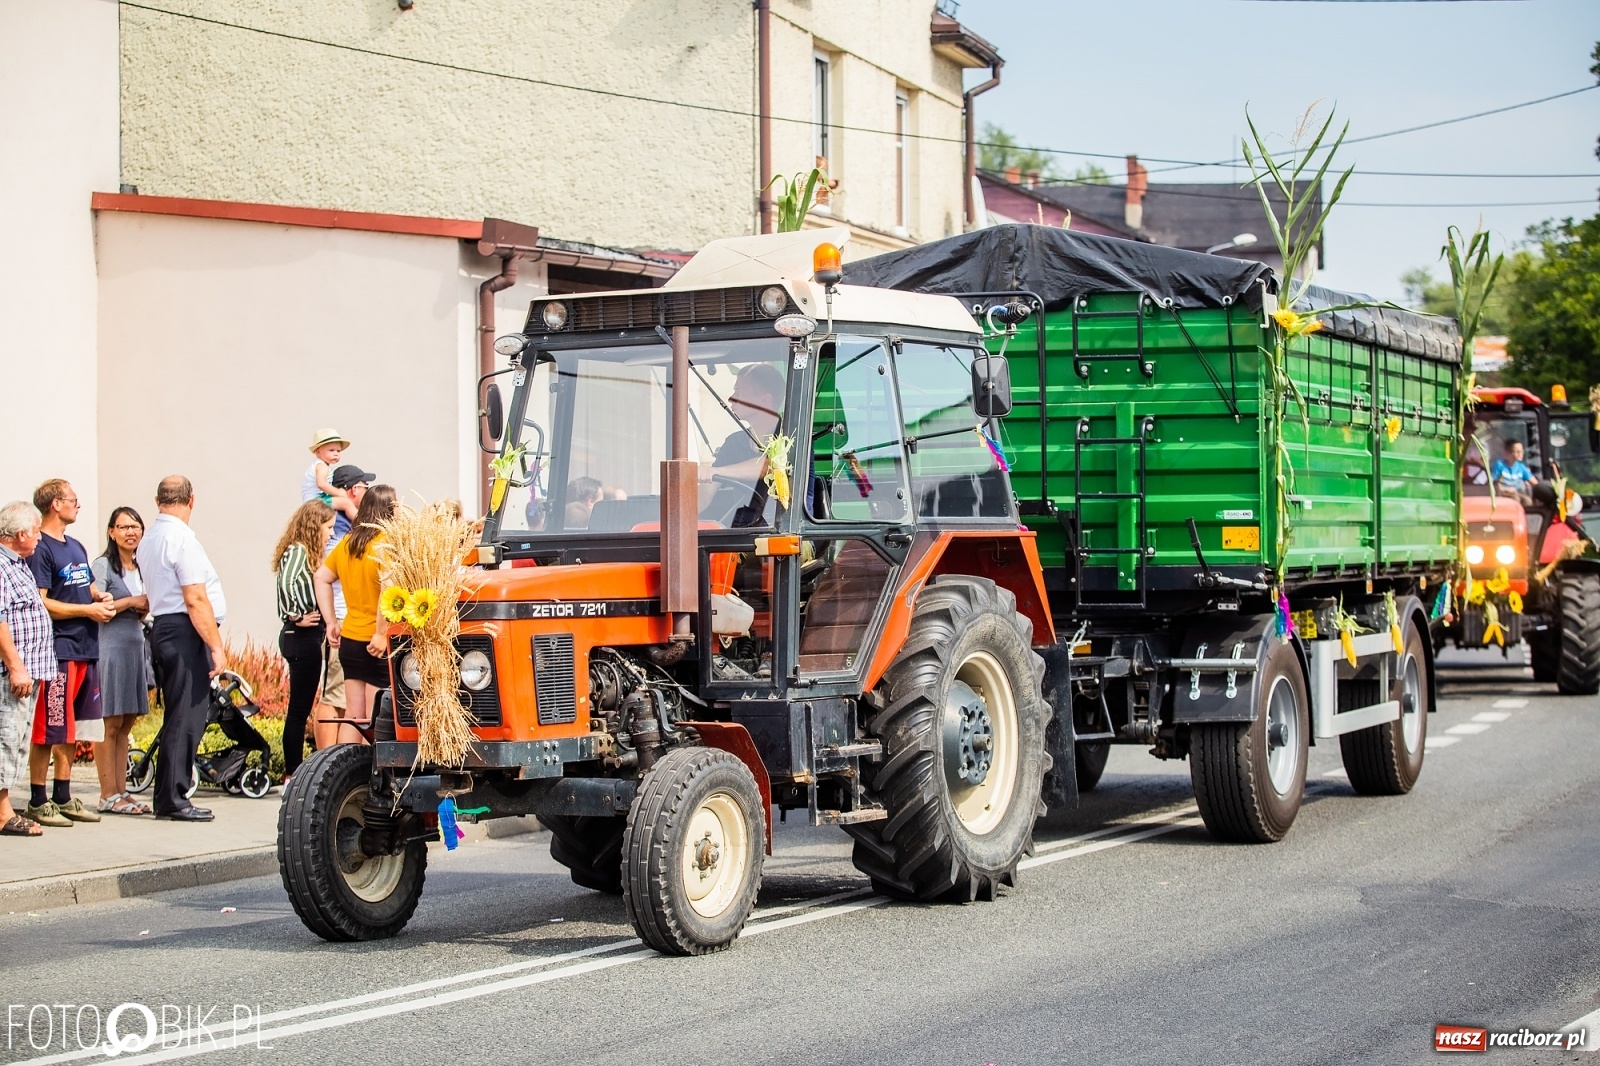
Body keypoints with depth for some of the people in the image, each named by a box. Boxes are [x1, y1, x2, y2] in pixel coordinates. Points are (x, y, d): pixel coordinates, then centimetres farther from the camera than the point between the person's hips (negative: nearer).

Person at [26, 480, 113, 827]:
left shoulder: (76, 547, 19)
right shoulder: (40, 549, -9)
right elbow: (40, 604, -16)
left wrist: (102, 599, 7)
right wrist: (87, 610, -15)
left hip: (85, 648, 9)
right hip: (56, 651, -9)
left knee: (71, 728, 12)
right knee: (48, 730, -7)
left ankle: (63, 797, 19)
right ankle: (38, 801, -2)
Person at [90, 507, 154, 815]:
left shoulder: (140, 568, 18)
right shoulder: (103, 565, -5)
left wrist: (146, 610, 6)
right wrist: (130, 602, -12)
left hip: (137, 645, 8)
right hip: (111, 647, -8)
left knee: (126, 725, 9)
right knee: (110, 724, -7)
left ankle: (121, 792, 11)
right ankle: (108, 796, -6)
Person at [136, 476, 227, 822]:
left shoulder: (148, 540, 15)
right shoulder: (181, 538, -13)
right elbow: (196, 600, -18)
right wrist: (216, 646, -15)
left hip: (161, 626, 10)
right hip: (185, 633, -10)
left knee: (178, 717, 15)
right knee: (186, 718, -6)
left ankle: (167, 797, 17)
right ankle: (173, 800, -5)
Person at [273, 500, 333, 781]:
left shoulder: (305, 553, 17)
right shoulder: (298, 551, -13)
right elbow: (286, 583, -28)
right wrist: (298, 617, -21)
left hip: (303, 638, 10)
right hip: (303, 638, -10)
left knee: (300, 708, 12)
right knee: (300, 708, -5)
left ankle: (293, 773, 17)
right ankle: (293, 775, -1)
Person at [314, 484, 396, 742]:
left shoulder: (347, 543, 9)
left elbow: (322, 578, 16)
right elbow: (388, 588, -27)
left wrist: (331, 621, 16)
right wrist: (381, 633, -23)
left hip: (349, 638, 7)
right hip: (379, 643, -7)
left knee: (353, 716, 12)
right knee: (375, 720, -2)